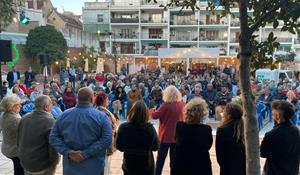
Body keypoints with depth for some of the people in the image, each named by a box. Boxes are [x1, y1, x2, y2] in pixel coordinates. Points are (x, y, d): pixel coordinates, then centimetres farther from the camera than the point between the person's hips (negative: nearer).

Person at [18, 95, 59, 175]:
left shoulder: (24, 118, -2)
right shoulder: (49, 121, -24)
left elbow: (19, 140, 8)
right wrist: (54, 161, -8)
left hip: (25, 163, 6)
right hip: (42, 166, -6)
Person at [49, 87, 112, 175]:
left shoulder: (64, 115, -1)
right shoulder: (101, 116, -11)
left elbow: (53, 137, -2)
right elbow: (107, 139, -20)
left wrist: (68, 152, -11)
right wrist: (86, 153, -19)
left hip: (70, 166, 3)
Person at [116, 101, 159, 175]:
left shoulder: (123, 127, -17)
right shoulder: (150, 128, -20)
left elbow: (119, 147, -3)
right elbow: (156, 147, -7)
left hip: (129, 165, 1)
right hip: (146, 166, -1)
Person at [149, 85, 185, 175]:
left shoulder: (166, 105, -19)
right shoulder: (181, 104, -4)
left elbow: (155, 115, -13)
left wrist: (151, 110, 7)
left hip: (166, 136, -4)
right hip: (177, 135, 4)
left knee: (160, 158, 12)